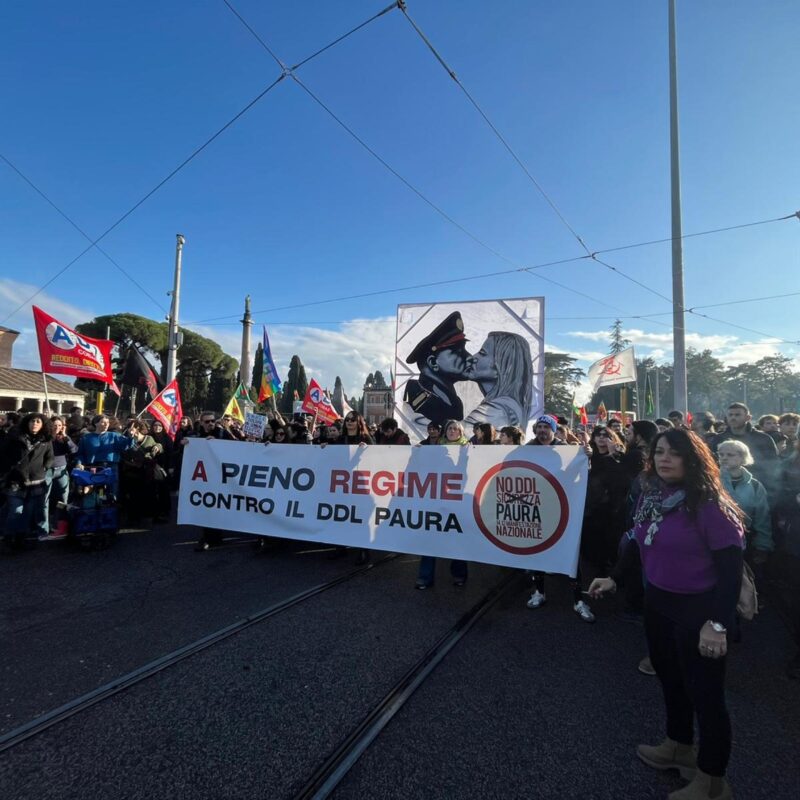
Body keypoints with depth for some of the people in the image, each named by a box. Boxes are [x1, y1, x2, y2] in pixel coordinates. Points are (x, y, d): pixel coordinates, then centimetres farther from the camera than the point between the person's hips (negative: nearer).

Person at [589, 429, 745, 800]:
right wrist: (613, 578, 6)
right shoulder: (649, 497, 0)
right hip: (658, 602, 7)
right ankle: (679, 747, 48)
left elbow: (731, 567, -21)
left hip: (698, 608, -7)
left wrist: (718, 623, -24)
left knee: (704, 690, 8)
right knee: (670, 677, 24)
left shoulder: (708, 504, -21)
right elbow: (640, 544, 11)